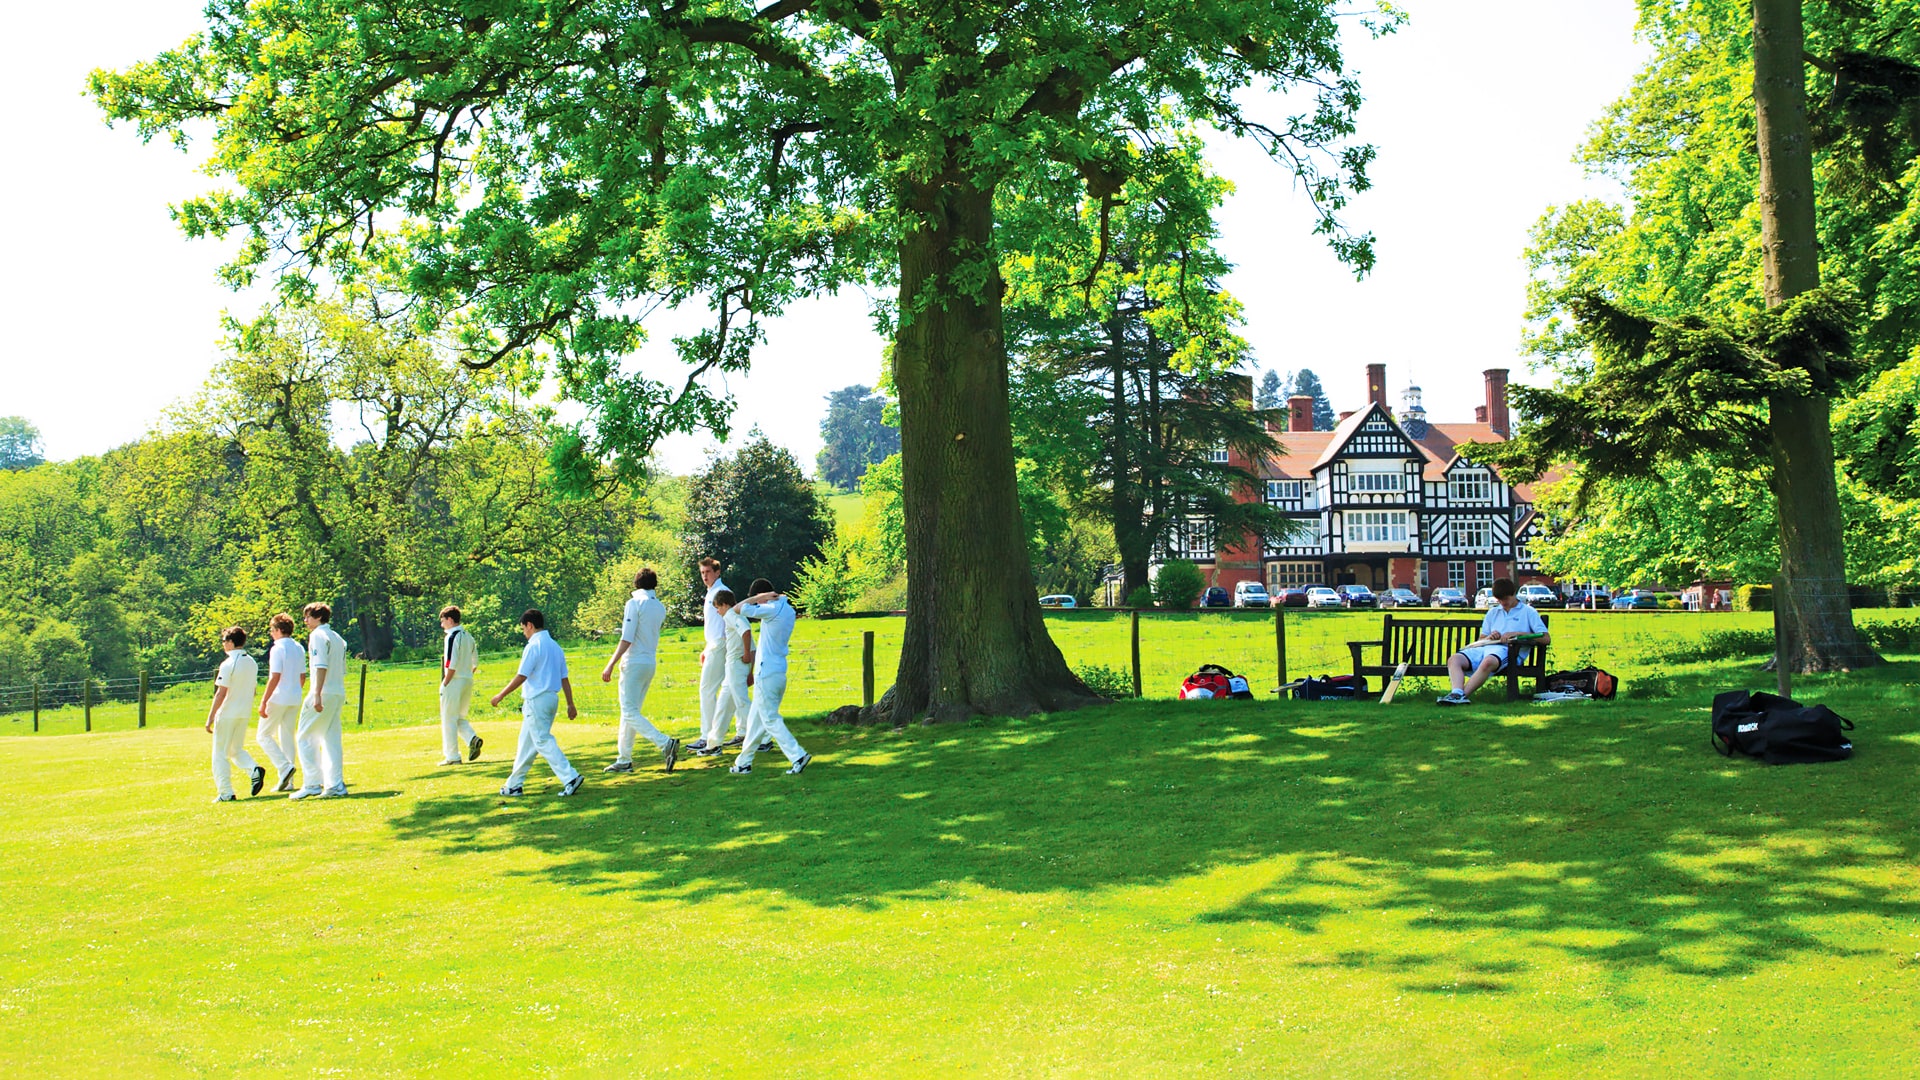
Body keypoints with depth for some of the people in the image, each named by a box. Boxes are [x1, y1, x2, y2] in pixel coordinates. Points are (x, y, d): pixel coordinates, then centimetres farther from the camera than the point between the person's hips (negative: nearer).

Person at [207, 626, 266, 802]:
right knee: (237, 749, 20)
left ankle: (226, 793, 0)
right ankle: (254, 769, -7)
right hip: (245, 714, 7)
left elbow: (221, 693, -17)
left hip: (227, 714, -7)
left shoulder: (228, 664, -14)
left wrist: (210, 717, -14)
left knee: (220, 754, 3)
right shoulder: (252, 663, 8)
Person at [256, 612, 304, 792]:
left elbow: (275, 677, -19)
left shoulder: (277, 649, -12)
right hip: (295, 700, 8)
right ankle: (287, 782, 9)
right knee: (287, 737, 11)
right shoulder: (300, 649, 11)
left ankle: (285, 766, -14)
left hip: (278, 698, -8)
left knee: (264, 735, 3)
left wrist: (264, 701, -18)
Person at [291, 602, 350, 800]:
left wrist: (317, 694, -25)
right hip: (339, 693, 8)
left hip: (323, 693, -8)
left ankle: (312, 784, -6)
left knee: (305, 737, -1)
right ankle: (336, 785, 6)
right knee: (332, 740, 10)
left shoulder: (317, 635, -8)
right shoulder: (338, 639, 18)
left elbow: (321, 666, -19)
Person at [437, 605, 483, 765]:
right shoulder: (468, 636, 13)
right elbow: (475, 662, 17)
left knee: (449, 719, 1)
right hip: (468, 681, 8)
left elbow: (451, 664, -19)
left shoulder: (452, 636, -13)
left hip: (454, 682, -8)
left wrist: (444, 684, -13)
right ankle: (473, 738, -8)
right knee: (460, 718, 17)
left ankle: (452, 756, 3)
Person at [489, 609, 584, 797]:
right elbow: (564, 679, 13)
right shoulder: (555, 646, 13)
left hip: (536, 700, -9)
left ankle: (570, 778, -17)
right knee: (526, 742, 15)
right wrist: (570, 704, 15)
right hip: (552, 698, 9)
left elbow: (521, 677, -16)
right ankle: (514, 784, 22)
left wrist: (501, 695, -7)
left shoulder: (534, 646, -13)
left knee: (543, 741, -8)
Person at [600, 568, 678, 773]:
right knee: (631, 711, 14)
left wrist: (610, 665, -17)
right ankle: (624, 760, 16)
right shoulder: (660, 607, 10)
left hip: (634, 663, -8)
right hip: (651, 663, 8)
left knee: (630, 713, -9)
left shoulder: (634, 603, -11)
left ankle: (665, 743, -24)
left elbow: (626, 639, -18)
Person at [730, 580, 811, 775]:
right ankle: (744, 762, 21)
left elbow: (740, 609, -16)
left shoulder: (772, 610, -17)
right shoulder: (788, 610, 10)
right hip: (780, 672, 9)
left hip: (766, 674, -9)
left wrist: (759, 597, -6)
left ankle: (798, 756, -12)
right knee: (756, 719, 15)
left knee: (770, 720, -5)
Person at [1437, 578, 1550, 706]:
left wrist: (1516, 634, -7)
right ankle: (1458, 693, -45)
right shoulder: (1493, 612, 30)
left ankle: (1463, 694, -45)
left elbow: (1546, 638, 2)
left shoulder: (1528, 611, 14)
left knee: (1488, 662, -42)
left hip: (1508, 649, -6)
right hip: (1485, 647, 6)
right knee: (1454, 659, -23)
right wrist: (1489, 637, 3)